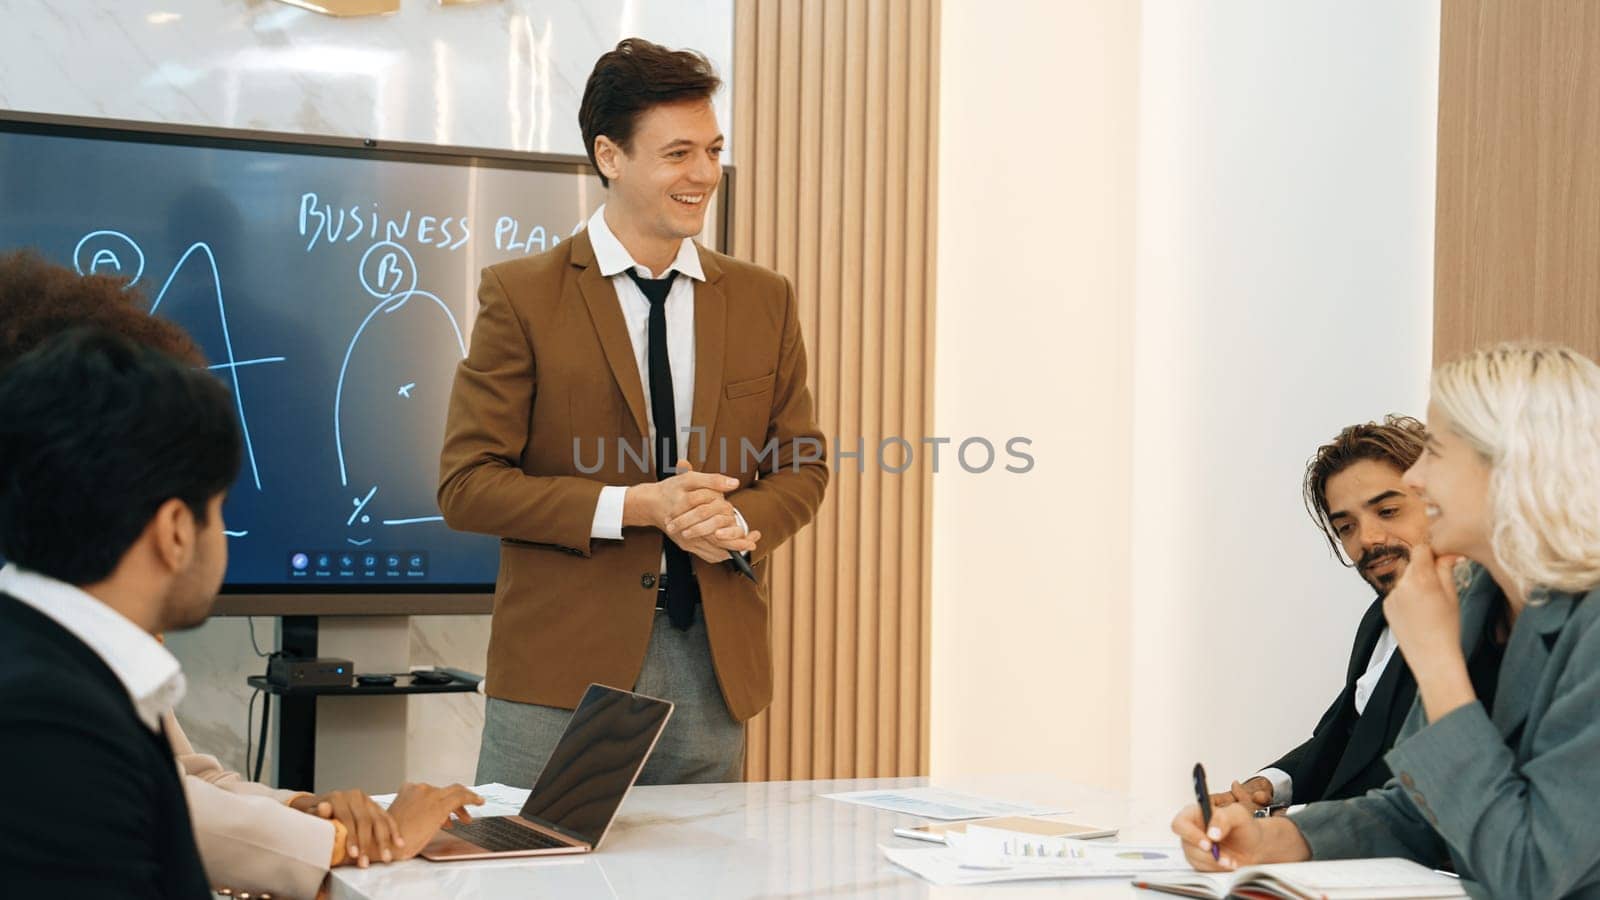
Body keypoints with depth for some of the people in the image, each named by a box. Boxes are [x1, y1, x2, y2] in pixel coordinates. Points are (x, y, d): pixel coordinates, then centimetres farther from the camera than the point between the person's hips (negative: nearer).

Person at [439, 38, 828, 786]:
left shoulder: (765, 301, 10)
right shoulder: (520, 295, -3)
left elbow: (802, 467, 13)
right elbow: (465, 484, -6)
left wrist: (739, 522, -10)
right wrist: (635, 507, -16)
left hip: (713, 662, 4)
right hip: (562, 665, -3)